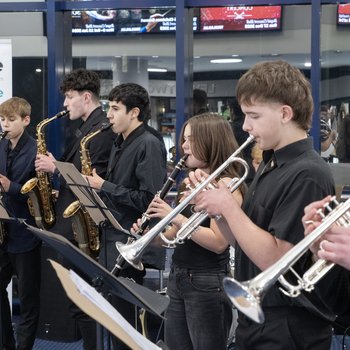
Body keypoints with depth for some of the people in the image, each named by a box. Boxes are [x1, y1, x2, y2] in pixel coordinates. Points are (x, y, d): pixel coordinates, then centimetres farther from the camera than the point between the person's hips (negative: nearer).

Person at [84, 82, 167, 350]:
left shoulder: (149, 144, -15)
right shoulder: (121, 144, 15)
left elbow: (148, 199, -23)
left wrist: (104, 186, -17)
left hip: (130, 242, -9)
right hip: (111, 236, 9)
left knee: (126, 315, -2)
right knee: (114, 312, 14)